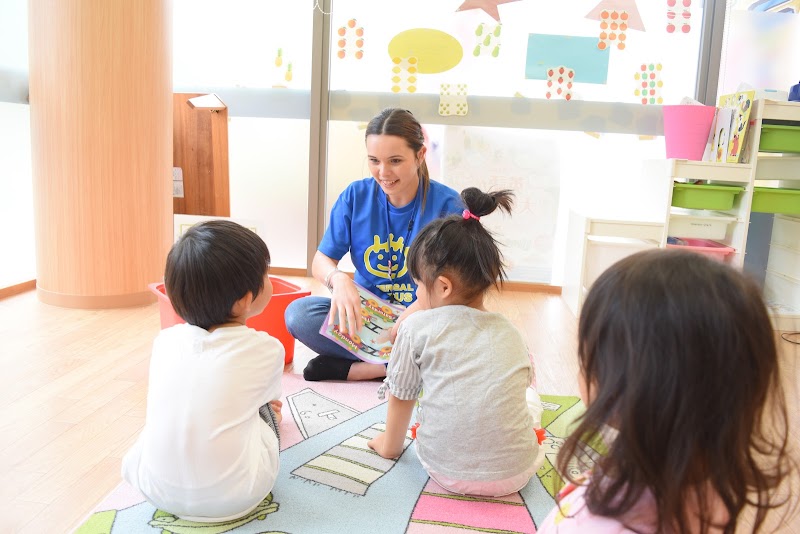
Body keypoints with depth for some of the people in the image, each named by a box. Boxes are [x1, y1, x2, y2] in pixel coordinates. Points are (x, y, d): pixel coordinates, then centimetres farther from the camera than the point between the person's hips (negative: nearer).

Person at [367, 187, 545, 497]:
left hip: (446, 473, -2)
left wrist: (389, 445, 22)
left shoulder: (417, 327, -8)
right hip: (516, 474, 3)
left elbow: (400, 398, 2)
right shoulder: (510, 333, 2)